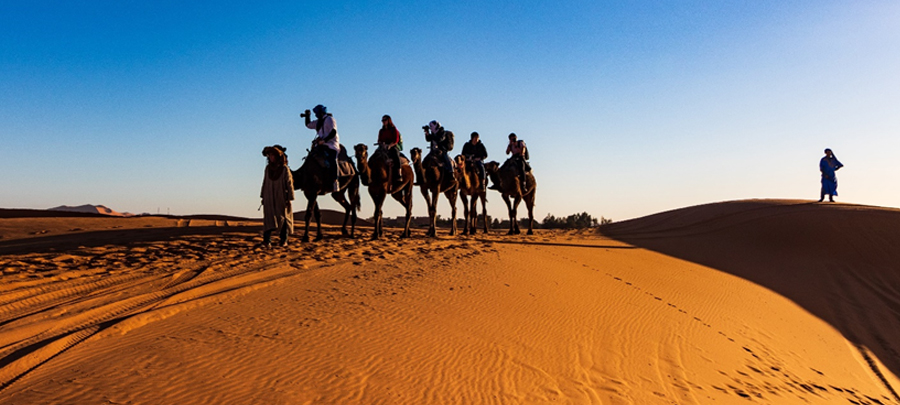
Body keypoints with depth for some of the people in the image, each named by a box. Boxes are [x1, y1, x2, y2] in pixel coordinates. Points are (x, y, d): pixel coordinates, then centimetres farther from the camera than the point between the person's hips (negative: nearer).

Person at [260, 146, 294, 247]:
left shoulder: (285, 169, -5)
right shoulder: (268, 168, 7)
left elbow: (289, 184, -5)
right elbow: (265, 183, 13)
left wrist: (289, 198, -8)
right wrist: (263, 196, 12)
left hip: (281, 198, -2)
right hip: (269, 199, 3)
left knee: (283, 218, 6)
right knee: (268, 219, -6)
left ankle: (284, 240, 13)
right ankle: (267, 241, -8)